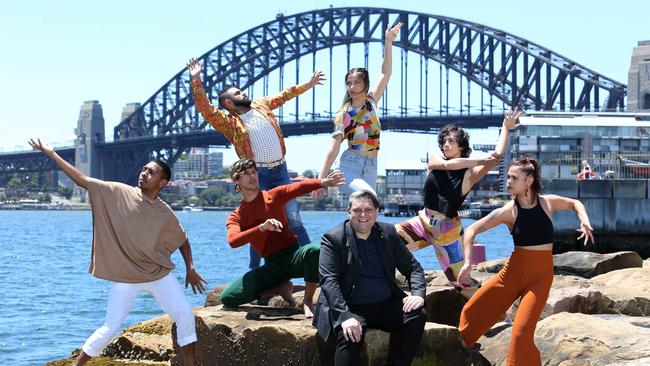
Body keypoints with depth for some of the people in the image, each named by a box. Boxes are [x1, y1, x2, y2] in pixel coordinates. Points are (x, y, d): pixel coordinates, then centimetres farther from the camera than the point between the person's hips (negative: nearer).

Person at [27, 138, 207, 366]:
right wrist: (51, 154, -9)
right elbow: (82, 180, -7)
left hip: (159, 276, 2)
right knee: (110, 328, -2)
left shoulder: (165, 214, -3)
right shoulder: (119, 193, -7)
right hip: (125, 279, -2)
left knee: (185, 314, -7)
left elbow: (182, 240, 14)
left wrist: (190, 268, 4)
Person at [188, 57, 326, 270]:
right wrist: (196, 80, -23)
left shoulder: (261, 105, 11)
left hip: (280, 169, 4)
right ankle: (254, 269, 12)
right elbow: (205, 109, -15)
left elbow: (285, 95, 25)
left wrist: (309, 84, 32)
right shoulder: (229, 123, -3)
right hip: (257, 174, -3)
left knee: (294, 217, 2)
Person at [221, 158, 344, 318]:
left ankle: (308, 301, -15)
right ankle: (282, 288, 6)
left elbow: (301, 187, -16)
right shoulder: (235, 217, 6)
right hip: (271, 266, 2)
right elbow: (233, 241, -16)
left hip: (292, 255, -2)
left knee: (315, 250, -38)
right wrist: (262, 227, -31)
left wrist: (324, 182, -37)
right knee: (227, 297, -12)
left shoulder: (274, 196, 4)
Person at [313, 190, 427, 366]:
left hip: (387, 305, 5)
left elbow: (413, 267, 13)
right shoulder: (333, 239, -3)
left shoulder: (388, 233, 10)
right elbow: (328, 280, -13)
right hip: (351, 308, -4)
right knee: (349, 335, -35)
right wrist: (345, 316, -28)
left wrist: (418, 294, -10)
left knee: (417, 315, -21)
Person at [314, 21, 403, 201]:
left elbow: (386, 73, 7)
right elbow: (334, 148, -9)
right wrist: (321, 179, -15)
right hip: (349, 167, -4)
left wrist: (388, 42, 1)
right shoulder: (343, 115, -4)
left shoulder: (371, 102, 7)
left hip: (370, 169, 4)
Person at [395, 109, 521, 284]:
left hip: (447, 229, -3)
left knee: (461, 278, -1)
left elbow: (497, 156, -14)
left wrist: (506, 127, -8)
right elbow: (447, 165, -20)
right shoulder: (434, 160, 3)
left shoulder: (468, 174, -6)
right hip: (424, 221, 3)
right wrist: (478, 160, -17)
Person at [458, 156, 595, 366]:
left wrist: (585, 222, -1)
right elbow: (471, 231, -6)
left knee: (522, 331, -17)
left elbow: (574, 204, 18)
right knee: (472, 311, 2)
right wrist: (467, 263, -15)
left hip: (541, 275, -1)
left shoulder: (547, 203, -3)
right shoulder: (508, 211, -7)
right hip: (514, 271, 1)